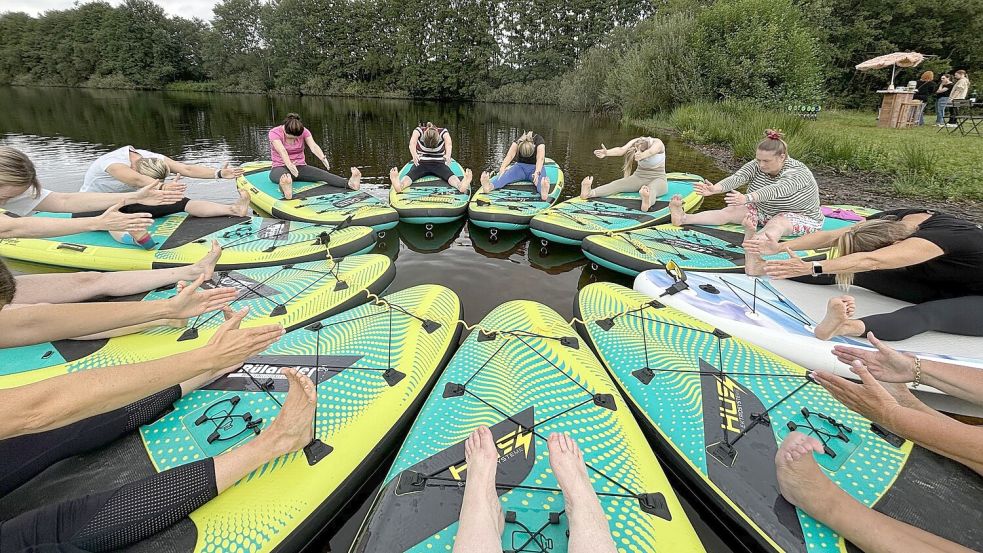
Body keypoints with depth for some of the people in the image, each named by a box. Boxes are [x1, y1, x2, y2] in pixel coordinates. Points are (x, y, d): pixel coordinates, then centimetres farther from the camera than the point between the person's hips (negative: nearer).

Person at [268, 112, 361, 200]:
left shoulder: (304, 131, -2)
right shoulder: (274, 132, -11)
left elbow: (313, 146, -21)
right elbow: (282, 151, -30)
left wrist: (323, 158, -43)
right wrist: (289, 165, -50)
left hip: (300, 167, 3)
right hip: (280, 168, -2)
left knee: (322, 173, -27)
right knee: (283, 176, -41)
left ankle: (350, 183, -53)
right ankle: (286, 189, -77)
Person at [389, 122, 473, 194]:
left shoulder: (443, 132, -10)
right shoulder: (418, 131, -10)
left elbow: (449, 144, -32)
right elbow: (412, 143, -30)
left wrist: (448, 155, -56)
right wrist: (414, 154, -55)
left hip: (439, 164, 0)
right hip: (421, 163, 0)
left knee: (450, 175, -32)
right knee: (410, 175, -32)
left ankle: (461, 186, -62)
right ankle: (399, 186, -62)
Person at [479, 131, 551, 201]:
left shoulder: (539, 141, -18)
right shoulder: (518, 142, -11)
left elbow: (540, 158, -34)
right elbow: (509, 155, -27)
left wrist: (537, 172, -54)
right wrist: (502, 168, -46)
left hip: (535, 168, -2)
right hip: (520, 166, 2)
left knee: (539, 179, -38)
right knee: (506, 175, -29)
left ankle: (544, 193, -73)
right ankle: (489, 186, -60)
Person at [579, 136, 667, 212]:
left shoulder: (657, 143, -19)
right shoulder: (635, 142, -10)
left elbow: (650, 152, -44)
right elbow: (621, 150, -31)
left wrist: (642, 155, -68)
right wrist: (606, 153, -53)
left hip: (657, 179, -4)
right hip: (639, 177, 4)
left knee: (651, 189, -39)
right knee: (617, 184, -22)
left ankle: (647, 203, -74)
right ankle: (589, 193, -45)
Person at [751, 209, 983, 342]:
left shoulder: (943, 234, -37)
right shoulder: (891, 222, -18)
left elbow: (870, 261, -51)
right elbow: (831, 236, -22)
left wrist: (811, 267, -59)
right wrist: (779, 247, -31)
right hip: (943, 284, 6)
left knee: (928, 313, -39)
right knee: (862, 273, -14)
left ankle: (851, 327, -65)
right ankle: (769, 268, -20)